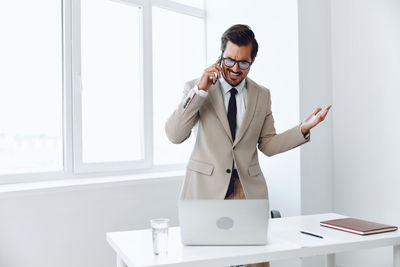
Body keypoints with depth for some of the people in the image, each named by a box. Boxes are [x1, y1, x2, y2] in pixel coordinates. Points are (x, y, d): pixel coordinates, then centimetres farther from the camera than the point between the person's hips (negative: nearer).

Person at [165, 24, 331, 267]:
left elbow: (268, 145, 11)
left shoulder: (262, 95, 11)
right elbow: (175, 135, -11)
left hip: (249, 191, 2)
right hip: (206, 190, -2)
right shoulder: (196, 89, 2)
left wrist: (304, 128, -2)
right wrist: (200, 90, -16)